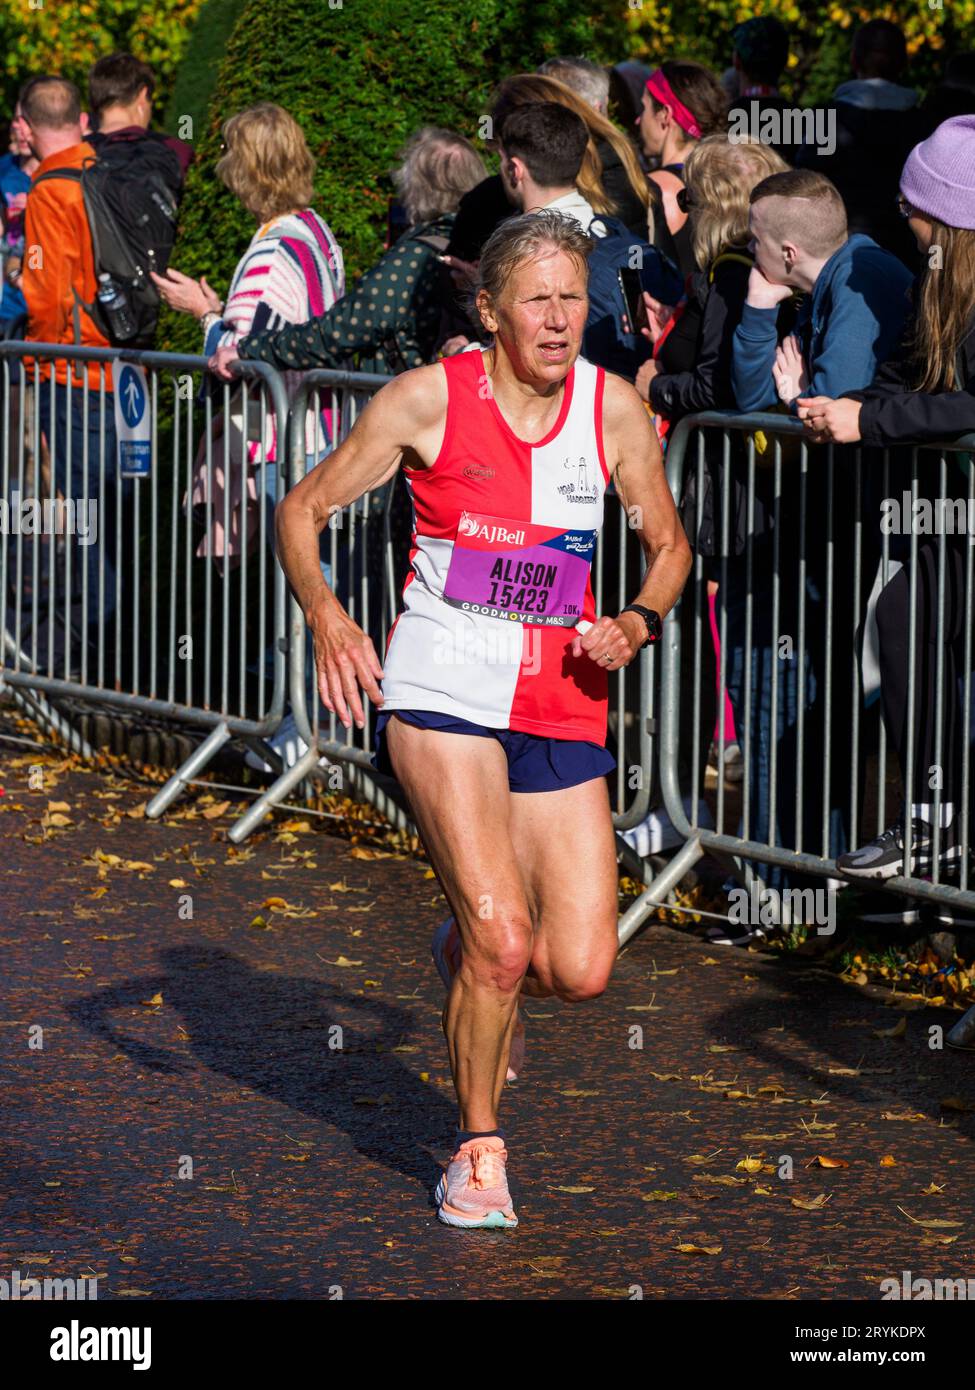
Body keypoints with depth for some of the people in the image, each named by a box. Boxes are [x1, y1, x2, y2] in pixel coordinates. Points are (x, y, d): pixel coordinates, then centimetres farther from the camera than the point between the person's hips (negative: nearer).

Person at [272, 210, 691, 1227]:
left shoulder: (613, 408, 2)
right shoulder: (428, 399, -6)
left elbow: (668, 546, 16)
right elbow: (301, 511, 1)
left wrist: (637, 624, -5)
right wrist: (328, 622, -16)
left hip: (562, 707, 3)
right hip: (442, 693, -3)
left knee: (580, 972, -5)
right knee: (502, 939, -18)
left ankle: (465, 947, 31)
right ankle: (479, 1147, 6)